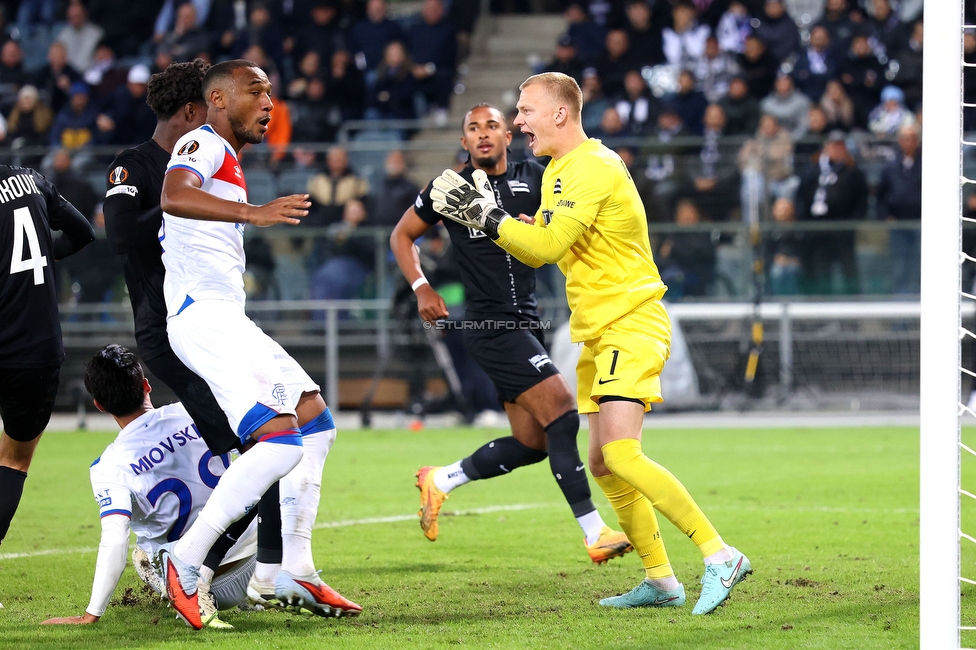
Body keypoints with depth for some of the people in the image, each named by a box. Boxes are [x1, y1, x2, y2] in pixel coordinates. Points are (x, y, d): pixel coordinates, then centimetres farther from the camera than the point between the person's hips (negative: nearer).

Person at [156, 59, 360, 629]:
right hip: (202, 317, -11)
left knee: (315, 417, 15)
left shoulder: (229, 165, 23)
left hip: (228, 319, 11)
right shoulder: (204, 145, -7)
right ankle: (186, 561, -18)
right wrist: (253, 212, -41)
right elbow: (173, 197, -29)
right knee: (281, 438, -21)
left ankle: (296, 573, 14)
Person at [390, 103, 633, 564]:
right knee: (561, 410, -17)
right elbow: (402, 235, 11)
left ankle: (441, 481, 26)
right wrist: (421, 288, -1)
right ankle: (595, 533, -16)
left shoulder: (532, 179, 9)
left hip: (526, 322, 6)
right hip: (489, 324, -6)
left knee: (532, 443, 7)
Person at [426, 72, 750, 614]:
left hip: (631, 325, -10)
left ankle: (719, 556, -22)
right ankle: (660, 580, 17)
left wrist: (487, 217, -19)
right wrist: (486, 214, 7)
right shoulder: (557, 172, 16)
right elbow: (536, 250, 21)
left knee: (620, 453, -22)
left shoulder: (594, 168, -15)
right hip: (598, 333, 10)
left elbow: (548, 245, -23)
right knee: (603, 466, 10)